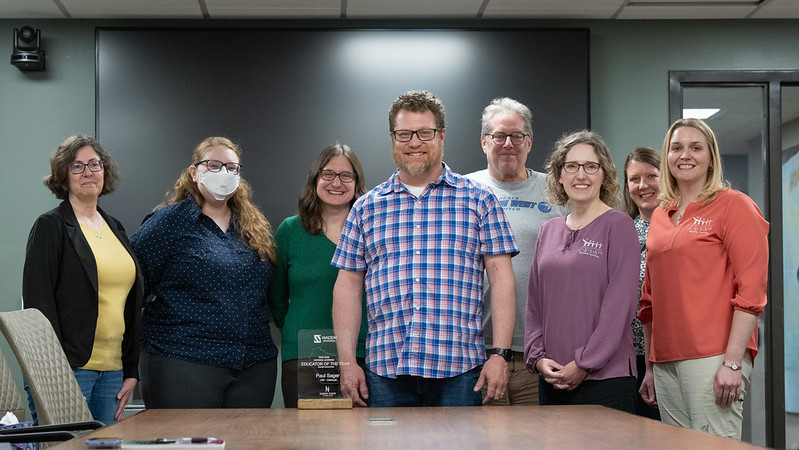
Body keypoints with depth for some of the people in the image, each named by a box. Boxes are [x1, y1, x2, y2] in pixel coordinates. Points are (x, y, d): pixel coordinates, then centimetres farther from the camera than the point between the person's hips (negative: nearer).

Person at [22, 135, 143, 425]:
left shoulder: (115, 229, 17)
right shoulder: (51, 226, -2)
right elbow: (38, 303, -10)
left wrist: (132, 371, 11)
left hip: (113, 369, 6)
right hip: (68, 368, -6)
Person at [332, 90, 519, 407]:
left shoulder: (478, 200, 7)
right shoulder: (366, 209, 12)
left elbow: (501, 277, 2)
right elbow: (348, 286, 10)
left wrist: (500, 354, -7)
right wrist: (347, 362, 2)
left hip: (459, 371, -1)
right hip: (385, 372, 2)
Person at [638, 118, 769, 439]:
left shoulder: (734, 205, -1)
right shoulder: (660, 215, 17)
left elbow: (751, 290, -9)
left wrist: (733, 362, -16)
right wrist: (649, 367, 18)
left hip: (713, 357, -6)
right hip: (666, 361, 6)